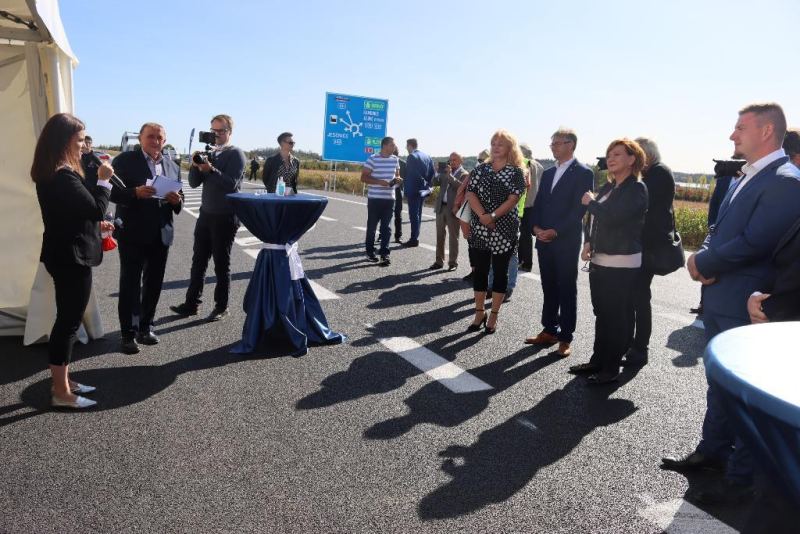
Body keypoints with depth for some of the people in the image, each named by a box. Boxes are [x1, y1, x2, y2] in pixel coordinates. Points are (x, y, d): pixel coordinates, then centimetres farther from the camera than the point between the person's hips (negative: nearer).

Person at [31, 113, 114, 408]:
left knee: (66, 320, 16)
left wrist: (97, 225, 14)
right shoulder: (64, 176, -21)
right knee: (69, 322, -2)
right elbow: (95, 209, -20)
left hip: (63, 254, 10)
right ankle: (61, 393, 9)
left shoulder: (48, 173, 10)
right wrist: (103, 180, -10)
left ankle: (63, 381, 27)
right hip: (72, 257, -10)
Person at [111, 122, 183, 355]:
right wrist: (135, 192, -28)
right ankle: (128, 333, 9)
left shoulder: (172, 167, 11)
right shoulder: (124, 160, -4)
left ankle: (145, 327, 26)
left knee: (154, 284, 12)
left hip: (161, 233, 5)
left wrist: (177, 200, -10)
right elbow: (113, 192, -11)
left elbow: (178, 200, 13)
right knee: (130, 284, 1)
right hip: (133, 233, -5)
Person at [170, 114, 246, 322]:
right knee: (198, 261, 8)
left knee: (221, 264, 3)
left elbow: (231, 184, -19)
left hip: (225, 217, -6)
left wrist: (211, 170, -30)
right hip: (206, 213, 6)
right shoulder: (209, 153, 11)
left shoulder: (236, 154, -7)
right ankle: (192, 303, 17)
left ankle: (222, 307, 13)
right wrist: (195, 165, -10)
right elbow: (194, 183, 7)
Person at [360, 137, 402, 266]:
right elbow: (363, 177, -8)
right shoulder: (373, 159, -8)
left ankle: (384, 254, 4)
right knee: (372, 226, 7)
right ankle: (370, 252, 19)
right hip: (374, 198, -3)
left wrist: (398, 179, -5)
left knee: (386, 227, 2)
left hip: (389, 198, 4)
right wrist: (379, 182, -20)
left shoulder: (395, 159, 6)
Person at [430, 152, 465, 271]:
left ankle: (453, 262, 7)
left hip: (453, 208, -6)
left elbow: (461, 187, -20)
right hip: (441, 206, 6)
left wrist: (450, 175, -21)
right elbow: (434, 183, 7)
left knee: (453, 237, 1)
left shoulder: (464, 174, -3)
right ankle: (439, 261, 17)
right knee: (439, 235, 9)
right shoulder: (445, 171, 13)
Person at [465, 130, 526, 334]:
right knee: (480, 270, 7)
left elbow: (513, 199, -11)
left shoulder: (516, 172, -1)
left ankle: (494, 315, 15)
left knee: (500, 271, 5)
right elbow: (471, 194, -1)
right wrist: (482, 215, -17)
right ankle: (480, 313, 19)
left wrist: (493, 216, -21)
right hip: (479, 227, 3)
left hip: (504, 229, -3)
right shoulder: (480, 169, 8)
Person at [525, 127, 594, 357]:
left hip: (566, 241, -6)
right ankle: (549, 331, 22)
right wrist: (536, 227, -3)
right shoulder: (548, 173, 16)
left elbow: (579, 209, -13)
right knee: (549, 288, 12)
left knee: (567, 290, 2)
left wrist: (555, 231, -18)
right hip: (544, 240, 6)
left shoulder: (583, 173, -5)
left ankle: (566, 338, 10)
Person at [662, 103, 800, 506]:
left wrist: (704, 264, -10)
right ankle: (713, 451, 36)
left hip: (746, 306, -9)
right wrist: (703, 258, -5)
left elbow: (753, 243, -24)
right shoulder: (747, 177, 13)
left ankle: (742, 478, 18)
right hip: (719, 299, 9)